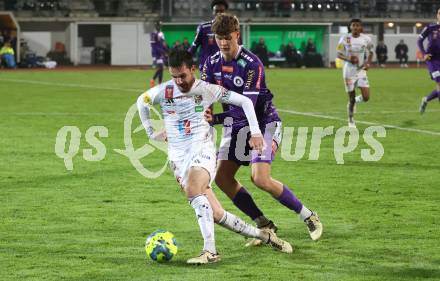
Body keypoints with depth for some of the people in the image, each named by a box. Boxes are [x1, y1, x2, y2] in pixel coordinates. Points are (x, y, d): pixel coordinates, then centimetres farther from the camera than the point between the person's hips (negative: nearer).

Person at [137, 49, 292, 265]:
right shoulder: (163, 91, 2)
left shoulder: (207, 90, -3)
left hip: (202, 149, -3)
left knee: (193, 189, -35)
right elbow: (141, 102, 23)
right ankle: (262, 235, 14)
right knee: (215, 214, -4)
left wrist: (256, 132, -2)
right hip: (178, 157, 3)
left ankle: (210, 251, -39)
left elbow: (244, 101, 3)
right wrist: (150, 132, 18)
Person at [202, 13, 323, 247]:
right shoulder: (212, 64, -3)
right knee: (222, 177, -5)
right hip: (236, 125, 7)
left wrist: (216, 119, -40)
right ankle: (264, 225, 4)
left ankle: (309, 217, -4)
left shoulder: (252, 64, -23)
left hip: (263, 122, -7)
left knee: (260, 179, -21)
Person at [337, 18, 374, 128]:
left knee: (366, 97, -10)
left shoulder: (366, 39, -2)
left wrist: (368, 63, -5)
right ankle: (351, 120, 21)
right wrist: (349, 59, -20)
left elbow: (370, 53, 13)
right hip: (349, 71, -2)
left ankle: (355, 100, 24)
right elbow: (339, 54, -2)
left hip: (361, 71, 2)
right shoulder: (345, 39, -7)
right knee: (351, 99, 1)